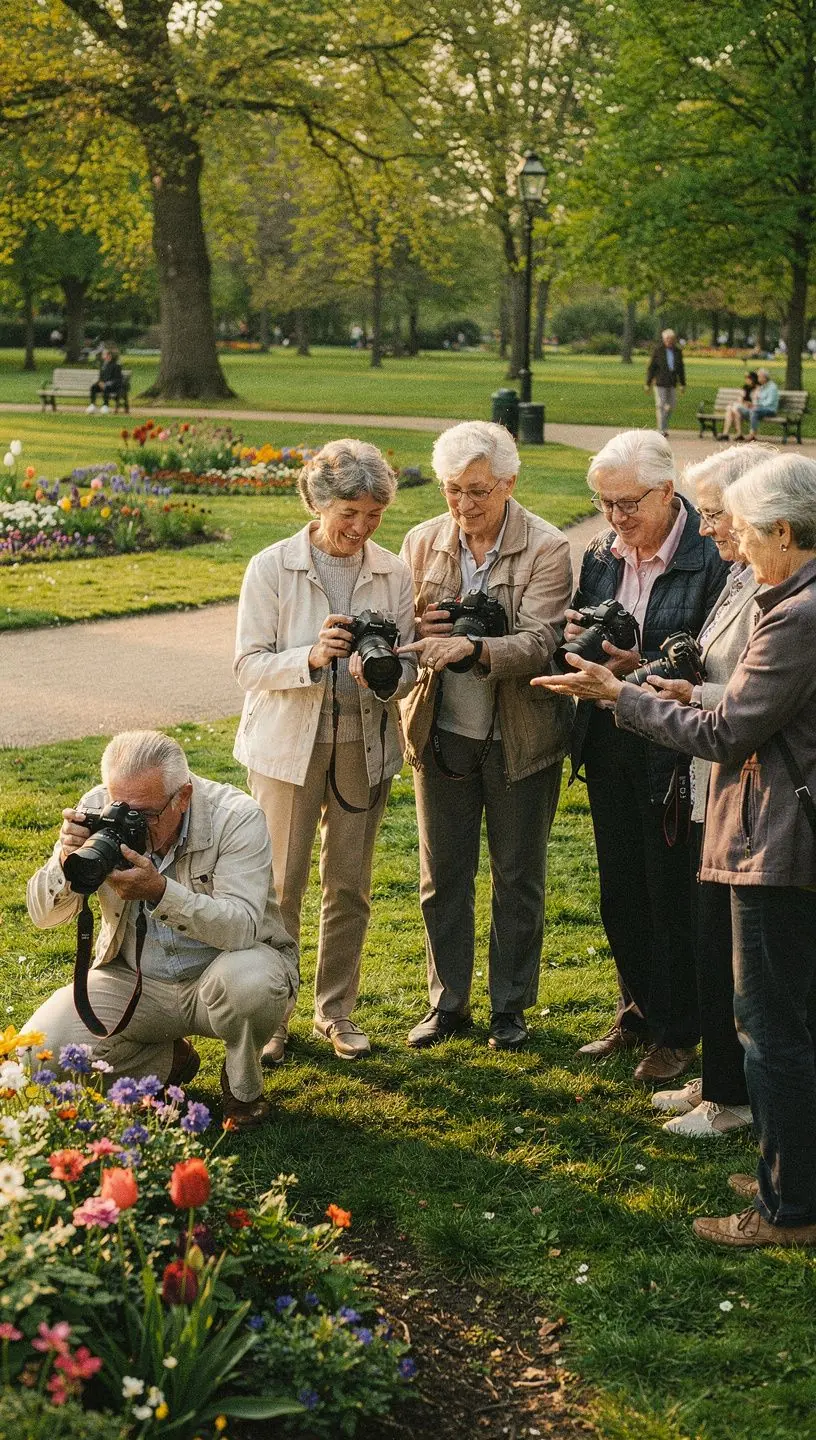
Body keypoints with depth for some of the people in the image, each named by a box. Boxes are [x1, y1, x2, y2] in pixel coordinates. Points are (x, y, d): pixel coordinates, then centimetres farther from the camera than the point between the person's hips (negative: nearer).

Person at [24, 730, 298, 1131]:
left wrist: (160, 891, -47)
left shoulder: (236, 816, -21)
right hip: (133, 981, 3)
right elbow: (43, 915, -7)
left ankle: (242, 1087, -3)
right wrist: (66, 863, -29)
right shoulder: (98, 808, -11)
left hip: (218, 977, -3)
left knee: (247, 980, -38)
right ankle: (169, 1061, 11)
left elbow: (242, 928, -33)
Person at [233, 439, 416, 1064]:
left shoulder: (393, 573, 0)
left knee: (351, 887, 11)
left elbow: (408, 665, 1)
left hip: (365, 747, 3)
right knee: (280, 887, 2)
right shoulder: (271, 568, -7)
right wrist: (310, 658, -26)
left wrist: (383, 676, -22)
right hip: (288, 746, -2)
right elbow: (249, 665, -8)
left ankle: (337, 1010, 26)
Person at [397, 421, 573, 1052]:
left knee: (518, 880, 10)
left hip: (520, 739, -3)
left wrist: (471, 646, -38)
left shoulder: (547, 549, -11)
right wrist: (418, 628, -14)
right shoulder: (422, 542, 1)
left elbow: (539, 644, -21)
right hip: (441, 735, 3)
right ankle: (448, 1003, 27)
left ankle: (511, 1006, 26)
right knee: (442, 877, 12)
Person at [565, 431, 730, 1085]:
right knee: (620, 891, 17)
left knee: (673, 895, 5)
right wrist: (576, 636, -10)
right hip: (609, 748, 6)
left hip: (672, 754, -6)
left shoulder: (710, 560, -16)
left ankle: (677, 1033, 22)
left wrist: (643, 668, -27)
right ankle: (639, 1011, 35)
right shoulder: (601, 554, 4)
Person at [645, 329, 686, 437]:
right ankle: (662, 430, -4)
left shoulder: (677, 351, 7)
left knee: (670, 406, 8)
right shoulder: (657, 350, -4)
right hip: (660, 382, -4)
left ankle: (663, 425, 26)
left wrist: (682, 384, 13)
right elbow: (651, 367, -2)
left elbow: (681, 368, 14)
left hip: (672, 383, 4)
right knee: (661, 406, -6)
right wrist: (648, 383, -4)